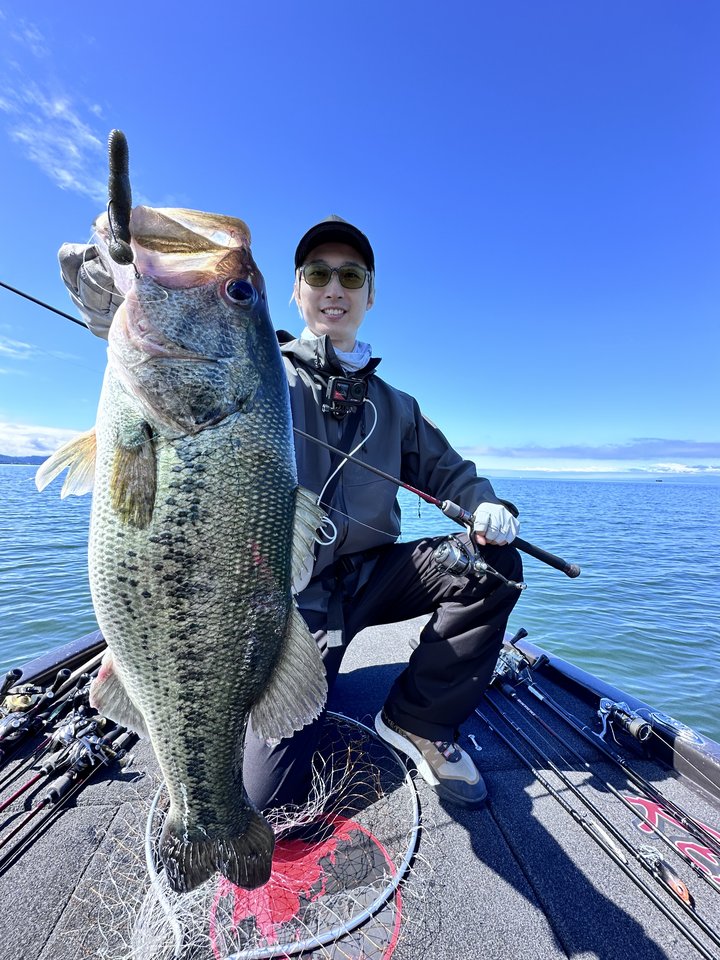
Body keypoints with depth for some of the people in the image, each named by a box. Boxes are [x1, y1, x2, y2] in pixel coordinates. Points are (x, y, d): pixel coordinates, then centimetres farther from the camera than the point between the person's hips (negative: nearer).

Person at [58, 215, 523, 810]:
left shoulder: (394, 406, 14)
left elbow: (448, 470, 14)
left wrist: (487, 505, -10)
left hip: (371, 576, 5)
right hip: (290, 593, -3)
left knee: (494, 560, -15)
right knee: (269, 792, -9)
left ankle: (420, 720, 2)